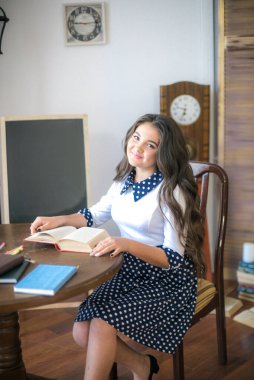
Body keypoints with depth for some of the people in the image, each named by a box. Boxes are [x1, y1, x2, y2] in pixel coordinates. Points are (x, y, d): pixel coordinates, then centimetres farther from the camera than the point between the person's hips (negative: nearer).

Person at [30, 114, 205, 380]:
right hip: (130, 274, 7)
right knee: (82, 332, -12)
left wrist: (127, 244, -35)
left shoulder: (171, 191, -18)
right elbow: (95, 215, 18)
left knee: (101, 326, -25)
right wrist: (58, 221, 0)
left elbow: (174, 258, -20)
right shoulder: (123, 181, 3)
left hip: (167, 282, -6)